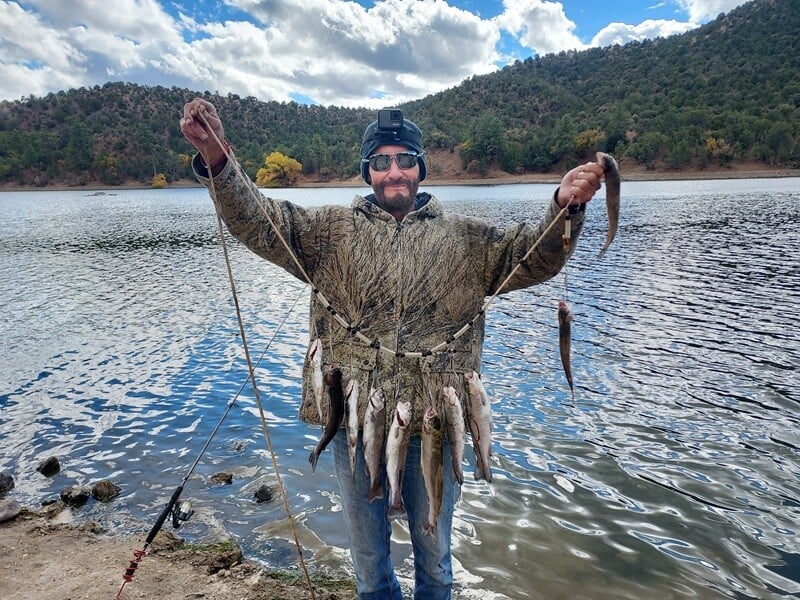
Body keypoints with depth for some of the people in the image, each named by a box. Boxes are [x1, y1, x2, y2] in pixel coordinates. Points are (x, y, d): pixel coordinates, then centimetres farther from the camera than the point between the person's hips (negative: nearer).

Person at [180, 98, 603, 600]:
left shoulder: (464, 238, 4)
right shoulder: (332, 230, 4)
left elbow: (533, 257, -4)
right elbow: (259, 221, -4)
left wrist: (565, 207, -23)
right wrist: (217, 159, -20)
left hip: (435, 421, 0)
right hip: (354, 419, 1)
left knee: (434, 549, 22)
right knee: (367, 550, 22)